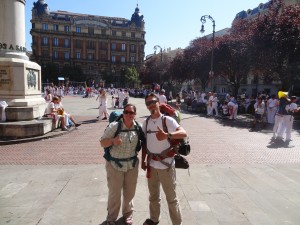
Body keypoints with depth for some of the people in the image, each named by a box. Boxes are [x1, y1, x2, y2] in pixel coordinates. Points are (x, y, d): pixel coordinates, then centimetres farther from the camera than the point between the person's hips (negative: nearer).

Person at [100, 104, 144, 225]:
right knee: (114, 192, 11)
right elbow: (102, 143, -11)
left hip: (132, 164, 3)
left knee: (130, 192, 17)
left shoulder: (138, 127, -5)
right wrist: (112, 140, -30)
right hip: (114, 165, -3)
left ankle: (128, 214, 42)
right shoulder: (114, 126, -15)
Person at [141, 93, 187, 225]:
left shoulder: (167, 120, -14)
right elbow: (145, 142, 10)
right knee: (153, 195, 23)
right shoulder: (146, 122, 2)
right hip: (151, 164, 5)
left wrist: (167, 135, -44)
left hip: (166, 165, -5)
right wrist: (143, 160, 9)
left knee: (171, 197, 9)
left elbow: (184, 133, -28)